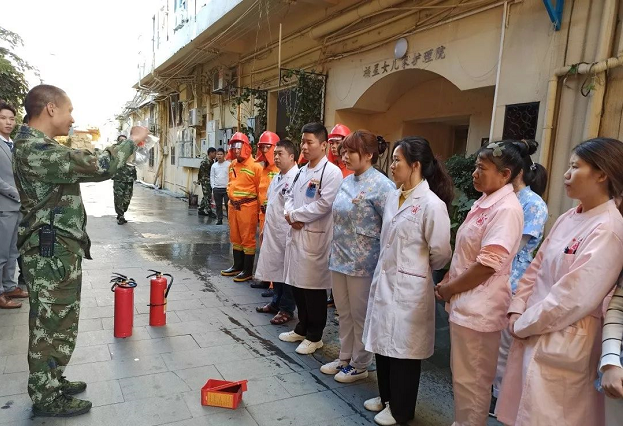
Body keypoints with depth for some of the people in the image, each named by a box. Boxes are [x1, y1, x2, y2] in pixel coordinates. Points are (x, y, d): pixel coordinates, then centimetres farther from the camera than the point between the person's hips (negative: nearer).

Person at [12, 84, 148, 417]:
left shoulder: (37, 146, 14)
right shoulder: (36, 150, -22)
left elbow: (85, 165, 19)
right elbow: (97, 167, -24)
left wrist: (124, 146, 12)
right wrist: (132, 141, -10)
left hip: (60, 250, 10)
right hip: (52, 254, -10)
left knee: (60, 322, 20)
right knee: (51, 325, 3)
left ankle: (52, 382, 35)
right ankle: (45, 398, 19)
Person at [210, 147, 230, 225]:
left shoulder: (228, 164, -3)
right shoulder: (214, 165, 9)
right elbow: (212, 177, 11)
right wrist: (213, 187, 2)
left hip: (226, 188, -4)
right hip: (217, 188, 4)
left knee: (228, 204, -5)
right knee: (218, 205, 9)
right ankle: (219, 219, 18)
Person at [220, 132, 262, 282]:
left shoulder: (255, 166, -12)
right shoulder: (232, 165, 12)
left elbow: (260, 189, -11)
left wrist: (257, 209, -9)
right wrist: (230, 196, 15)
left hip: (247, 207, -8)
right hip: (233, 206, 8)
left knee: (248, 239, 0)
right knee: (235, 238, 17)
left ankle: (248, 271, 9)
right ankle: (237, 266, 31)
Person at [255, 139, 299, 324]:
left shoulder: (296, 178, -16)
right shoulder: (277, 178, 14)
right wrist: (265, 229, 21)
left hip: (287, 232, -9)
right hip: (272, 232, 9)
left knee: (287, 271, 3)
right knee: (275, 267, 18)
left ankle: (286, 309, 15)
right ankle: (276, 302, 32)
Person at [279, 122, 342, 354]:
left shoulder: (331, 172, -12)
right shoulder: (301, 171, 15)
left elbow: (323, 205, -20)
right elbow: (290, 196, 18)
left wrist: (294, 215, -10)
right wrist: (290, 215, -4)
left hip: (315, 237, -8)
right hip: (295, 234, 8)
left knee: (313, 287, 2)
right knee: (297, 284, 16)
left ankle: (314, 336, 18)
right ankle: (302, 329, 33)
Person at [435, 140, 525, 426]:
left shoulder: (507, 209, -18)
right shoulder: (482, 203, 10)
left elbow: (487, 265, -22)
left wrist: (448, 289, -11)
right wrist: (447, 282, 6)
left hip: (479, 307, -9)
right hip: (463, 303, 9)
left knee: (471, 379, 6)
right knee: (462, 375, 22)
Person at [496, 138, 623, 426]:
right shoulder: (567, 219, 7)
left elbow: (573, 299, -21)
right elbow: (536, 268, 11)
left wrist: (522, 325, -12)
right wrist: (516, 311, -1)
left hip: (563, 344, -7)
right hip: (532, 334, 7)